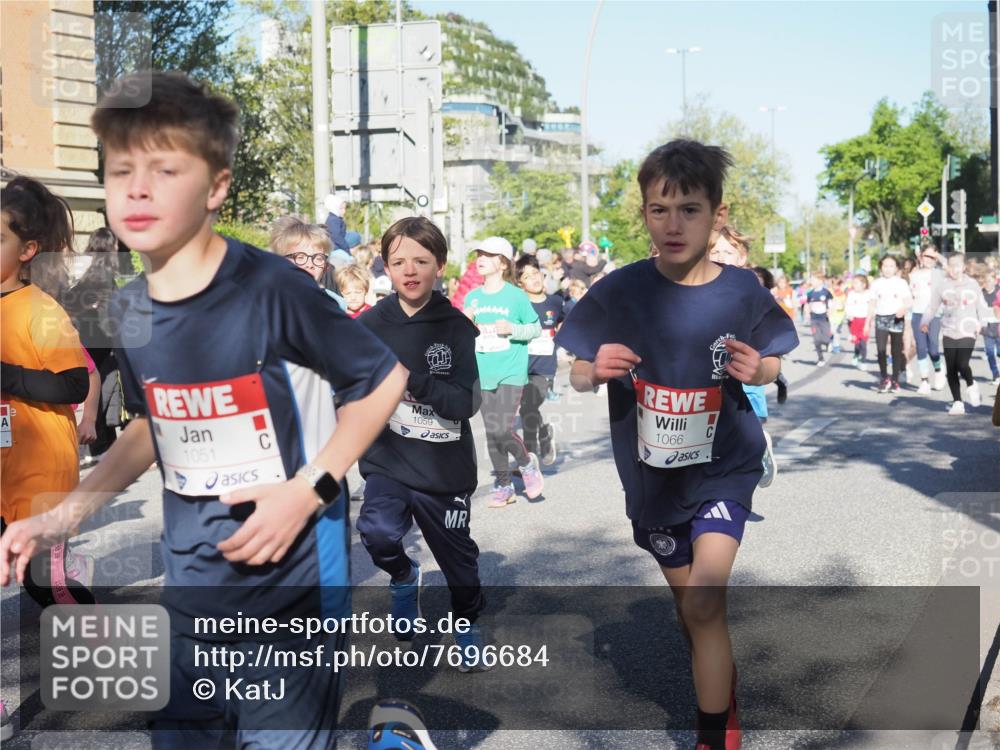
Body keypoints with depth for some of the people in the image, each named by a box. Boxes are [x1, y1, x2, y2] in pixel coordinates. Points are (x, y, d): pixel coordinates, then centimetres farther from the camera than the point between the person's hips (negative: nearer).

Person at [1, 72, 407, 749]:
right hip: (189, 591, 6)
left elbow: (384, 381, -9)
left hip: (293, 584, -6)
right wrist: (57, 520, 8)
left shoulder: (272, 289, -19)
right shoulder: (130, 310, 0)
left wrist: (309, 490, -16)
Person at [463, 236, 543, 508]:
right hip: (483, 375, 5)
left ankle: (527, 463, 14)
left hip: (511, 374, -5)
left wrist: (512, 329, -16)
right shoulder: (472, 297, 9)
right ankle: (503, 486, 20)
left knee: (502, 429, -15)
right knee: (492, 433, 7)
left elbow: (536, 328, 2)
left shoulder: (516, 296, -4)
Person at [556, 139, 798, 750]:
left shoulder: (743, 293, -12)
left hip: (724, 466, -2)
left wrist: (758, 369, -19)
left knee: (705, 601, -18)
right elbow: (578, 377, -4)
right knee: (691, 606, 17)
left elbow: (774, 366, 4)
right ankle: (724, 697, 45)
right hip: (651, 474, 2)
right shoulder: (618, 293, -13)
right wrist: (596, 371, -27)